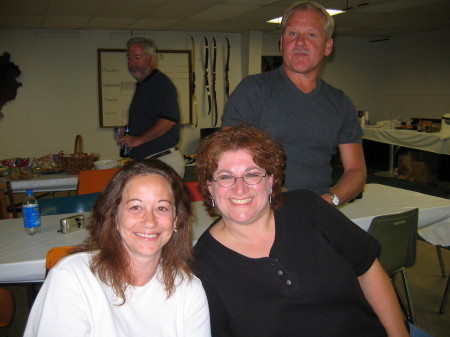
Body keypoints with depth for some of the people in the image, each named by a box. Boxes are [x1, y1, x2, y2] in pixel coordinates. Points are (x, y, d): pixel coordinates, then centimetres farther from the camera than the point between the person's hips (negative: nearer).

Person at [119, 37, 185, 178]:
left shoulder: (162, 83, -12)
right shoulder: (141, 86, 20)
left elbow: (168, 120, -26)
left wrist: (138, 139, -19)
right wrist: (128, 133, 12)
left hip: (163, 161, -9)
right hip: (144, 163, 9)